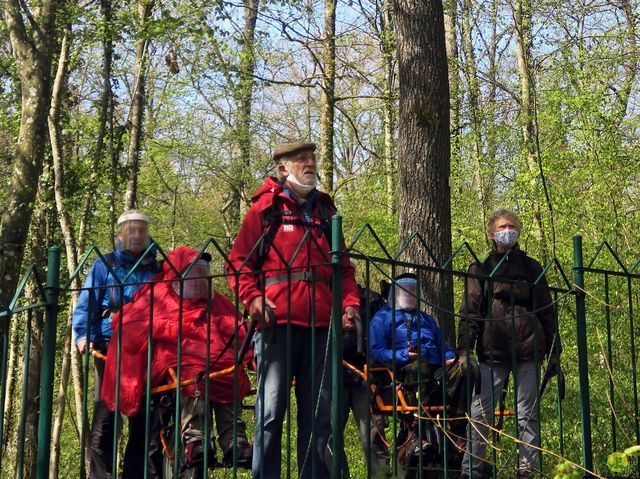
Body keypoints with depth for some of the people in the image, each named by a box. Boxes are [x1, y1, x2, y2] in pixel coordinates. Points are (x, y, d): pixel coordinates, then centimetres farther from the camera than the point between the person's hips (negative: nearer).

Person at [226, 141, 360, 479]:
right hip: (277, 322, -4)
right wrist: (253, 298, -12)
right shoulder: (265, 208, 8)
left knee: (319, 411, 6)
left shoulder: (325, 211, 21)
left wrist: (350, 302, 5)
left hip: (320, 325, 4)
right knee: (271, 409, -5)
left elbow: (343, 266, 21)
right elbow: (239, 261, 4)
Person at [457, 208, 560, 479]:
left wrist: (553, 351, 7)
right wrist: (464, 349, -8)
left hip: (528, 351, 1)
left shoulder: (531, 268, 14)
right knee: (480, 412, -6)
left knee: (527, 413, 2)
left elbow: (547, 310, 13)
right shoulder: (480, 269, 10)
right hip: (492, 352, -1)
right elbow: (469, 311, 3)